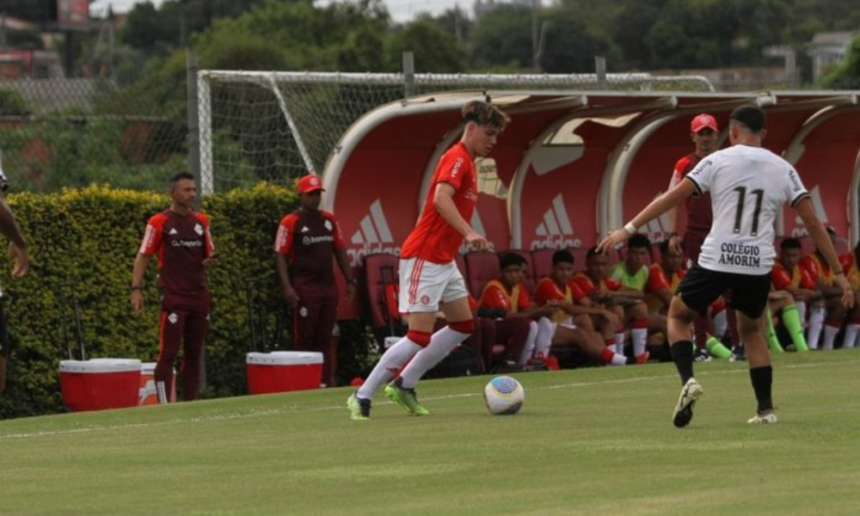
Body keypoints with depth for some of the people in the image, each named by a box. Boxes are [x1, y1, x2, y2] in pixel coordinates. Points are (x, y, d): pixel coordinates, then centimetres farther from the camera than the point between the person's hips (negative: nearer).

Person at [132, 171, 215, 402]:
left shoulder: (201, 221, 11)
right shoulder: (160, 222, -4)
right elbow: (143, 257, -5)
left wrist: (209, 261, -4)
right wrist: (136, 289, -15)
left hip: (200, 296, 6)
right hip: (173, 298, -5)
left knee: (194, 355, 9)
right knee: (168, 353, -9)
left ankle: (190, 405, 15)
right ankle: (164, 406, -10)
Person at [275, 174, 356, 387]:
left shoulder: (329, 220, 14)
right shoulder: (290, 222, -3)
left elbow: (340, 251, 20)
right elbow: (280, 255, -5)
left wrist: (349, 280, 14)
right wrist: (286, 286, -15)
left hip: (328, 285, 5)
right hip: (305, 288, -5)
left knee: (326, 337, 6)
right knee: (304, 337, -4)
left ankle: (328, 380, 8)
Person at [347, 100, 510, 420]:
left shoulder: (466, 162, 17)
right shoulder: (457, 159, -14)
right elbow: (441, 199, -30)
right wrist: (469, 233, -40)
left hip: (444, 261, 10)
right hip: (424, 258, -10)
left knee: (463, 325, 11)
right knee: (419, 337, -12)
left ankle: (404, 385, 14)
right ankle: (362, 397, -6)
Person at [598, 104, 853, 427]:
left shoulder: (718, 161, 1)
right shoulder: (783, 170, 8)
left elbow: (672, 197, -3)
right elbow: (813, 223, 6)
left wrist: (629, 229, 0)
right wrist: (838, 273, 10)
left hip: (716, 261, -3)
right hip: (758, 266, 3)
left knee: (678, 315, 20)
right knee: (751, 330, 26)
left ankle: (687, 379, -5)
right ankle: (765, 408, 16)